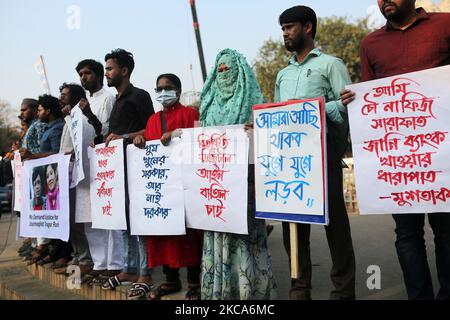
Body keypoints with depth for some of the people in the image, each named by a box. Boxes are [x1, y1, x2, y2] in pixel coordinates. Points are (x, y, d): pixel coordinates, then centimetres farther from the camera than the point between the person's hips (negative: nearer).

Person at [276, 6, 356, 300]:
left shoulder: (330, 64, 8)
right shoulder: (283, 75, 26)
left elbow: (349, 105, -2)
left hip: (323, 150, -6)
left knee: (334, 219, -4)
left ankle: (343, 290, 5)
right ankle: (300, 288, 14)